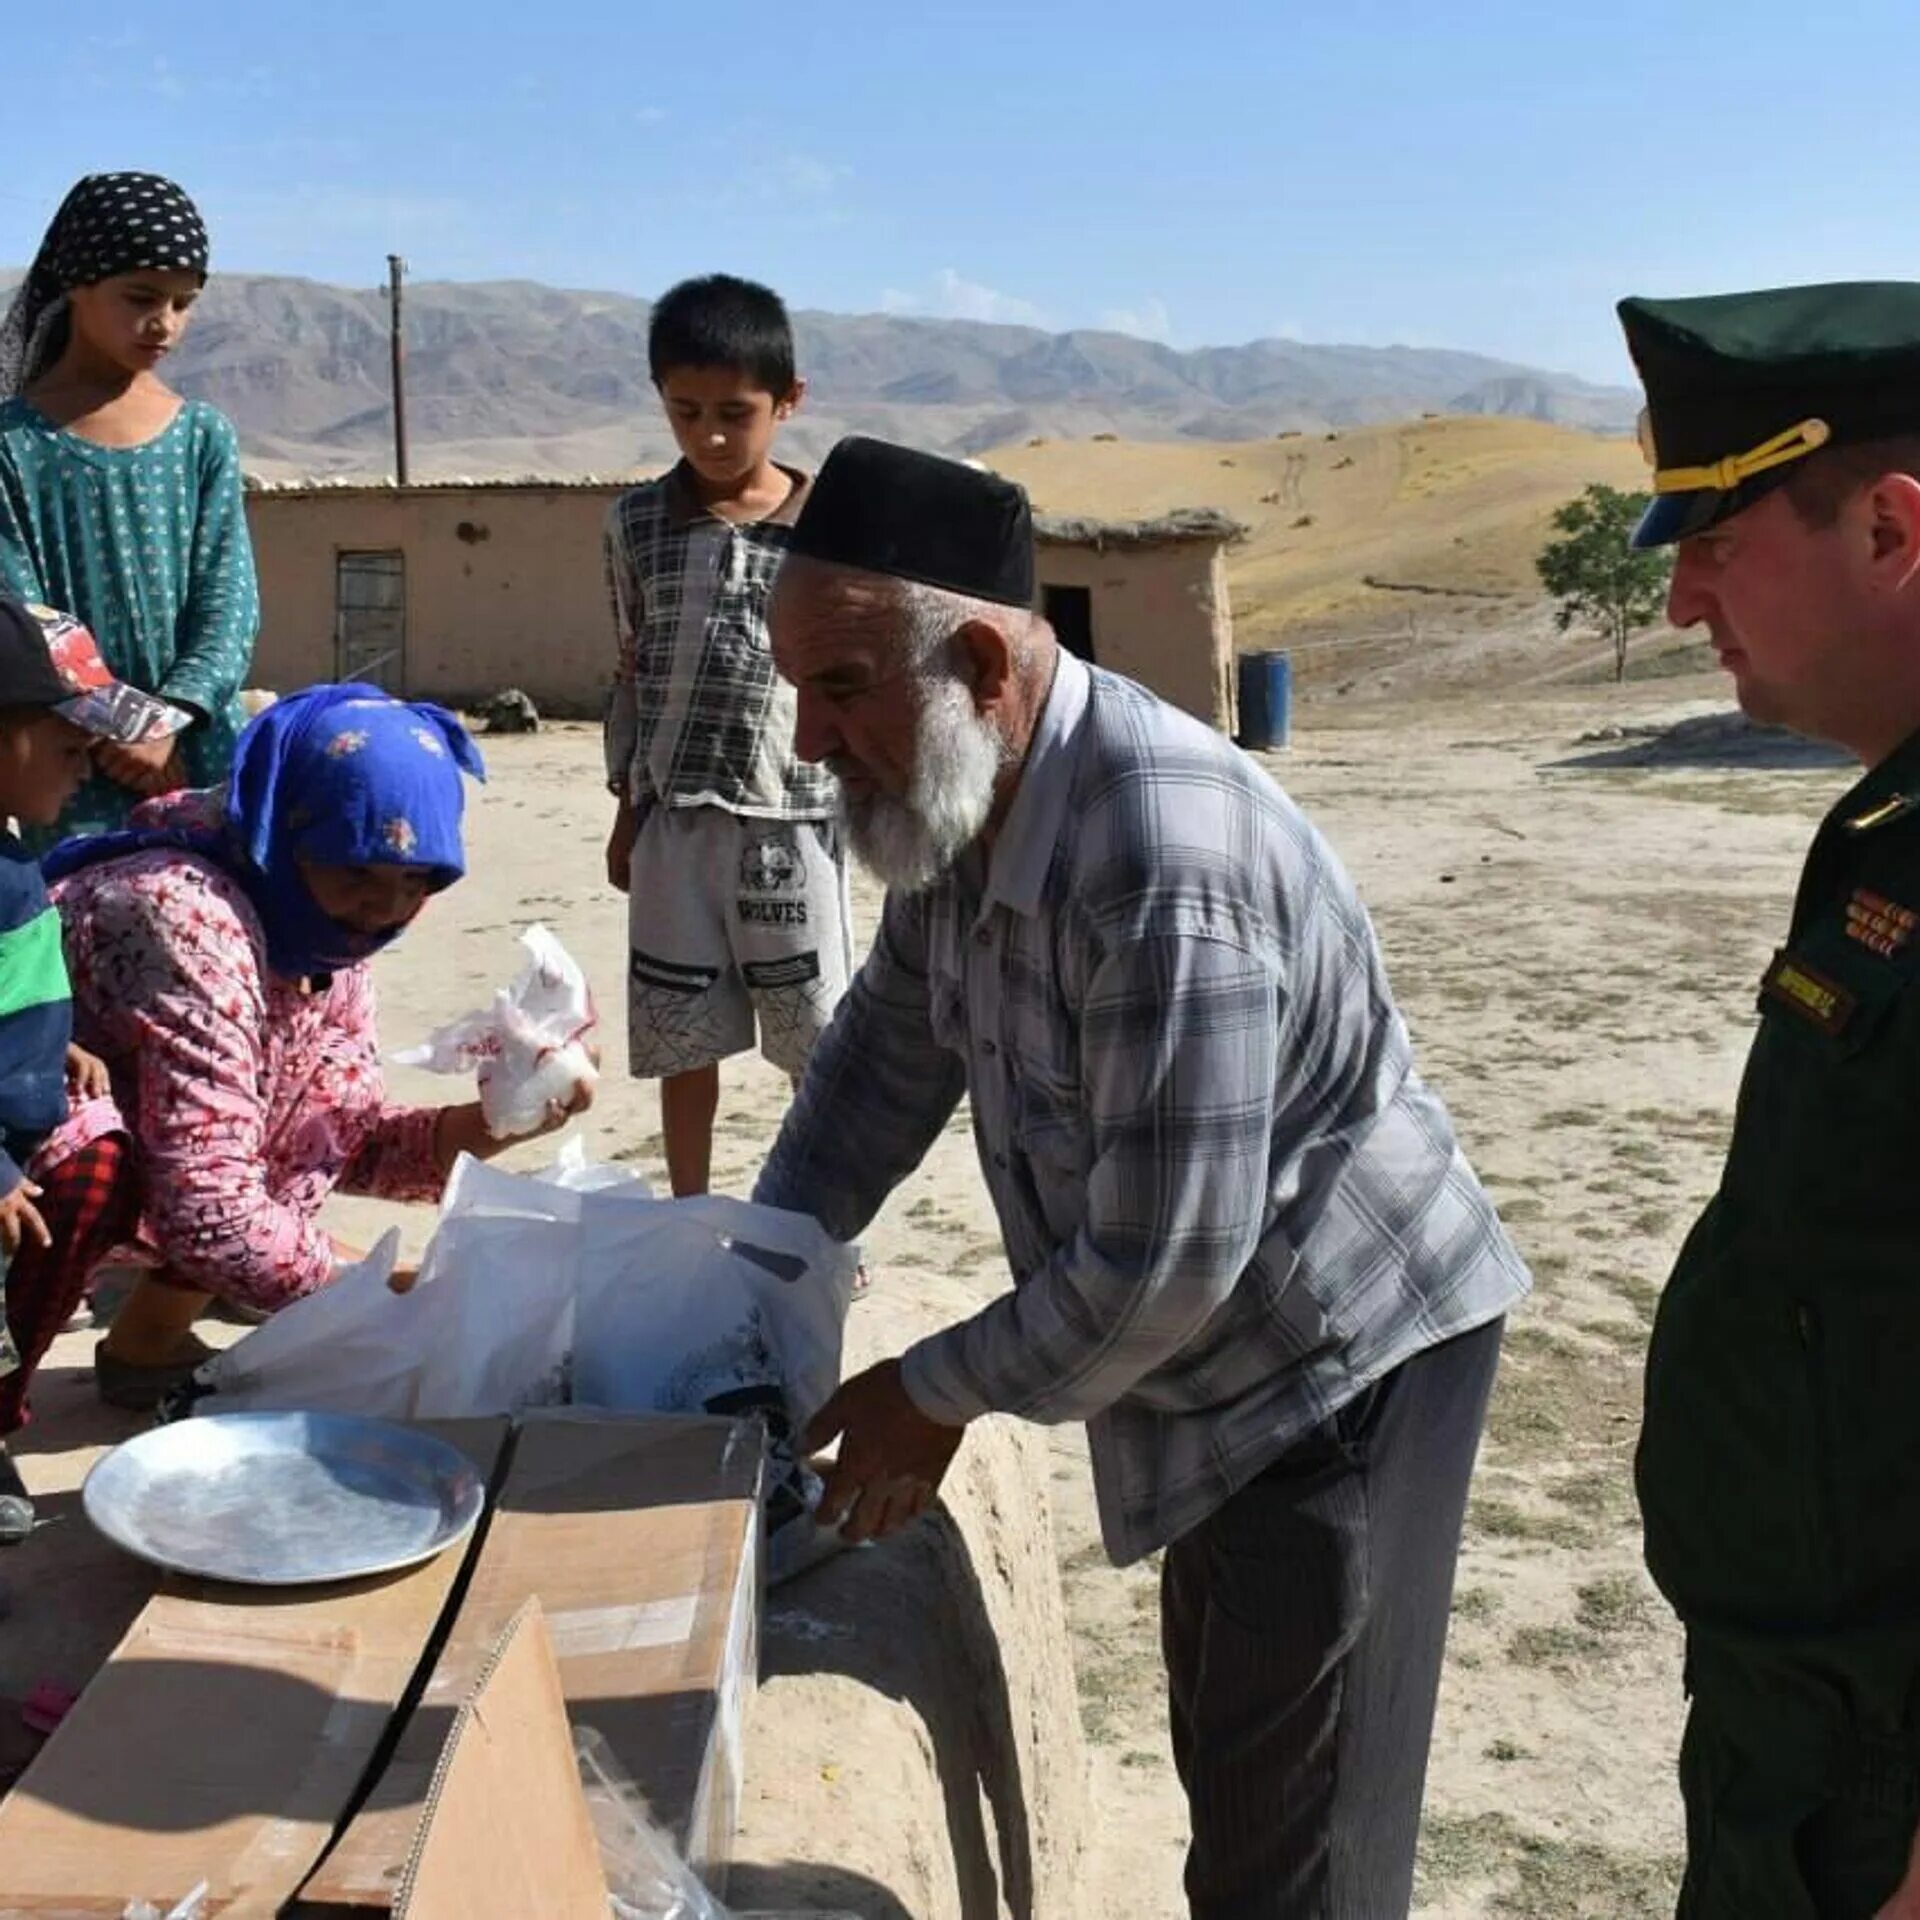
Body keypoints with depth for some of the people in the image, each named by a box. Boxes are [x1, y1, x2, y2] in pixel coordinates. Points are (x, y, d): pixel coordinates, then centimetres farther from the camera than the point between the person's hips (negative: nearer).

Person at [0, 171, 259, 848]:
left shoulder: (203, 436, 8)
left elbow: (229, 598, 1)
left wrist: (175, 716, -14)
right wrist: (110, 734, -15)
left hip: (205, 753, 3)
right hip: (76, 771, -2)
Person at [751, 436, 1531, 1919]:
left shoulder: (1159, 861, -34)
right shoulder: (960, 801, -4)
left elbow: (1163, 1263, -31)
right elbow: (891, 1048, 9)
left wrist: (938, 1395, -17)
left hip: (1343, 1359, -9)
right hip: (1223, 1360, 9)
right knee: (1223, 1754, 25)